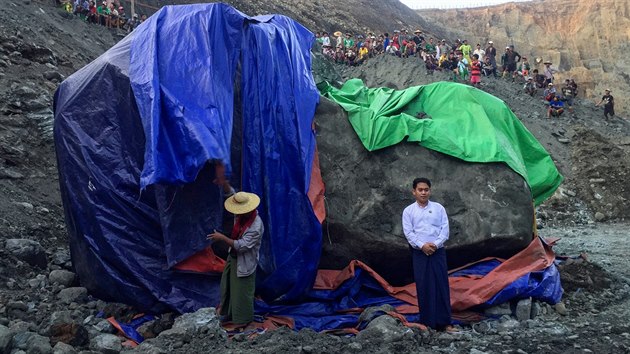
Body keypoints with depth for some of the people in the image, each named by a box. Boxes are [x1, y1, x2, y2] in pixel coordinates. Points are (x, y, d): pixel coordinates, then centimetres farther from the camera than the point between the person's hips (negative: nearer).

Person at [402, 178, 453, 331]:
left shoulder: (439, 208, 4)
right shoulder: (408, 211, 2)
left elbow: (445, 229, 0)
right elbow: (408, 233, -3)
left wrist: (435, 244, -13)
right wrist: (422, 245, -15)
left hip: (438, 252, 0)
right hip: (419, 253, 0)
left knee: (441, 285, -1)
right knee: (423, 286, 2)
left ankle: (444, 322, 5)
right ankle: (427, 321, 10)